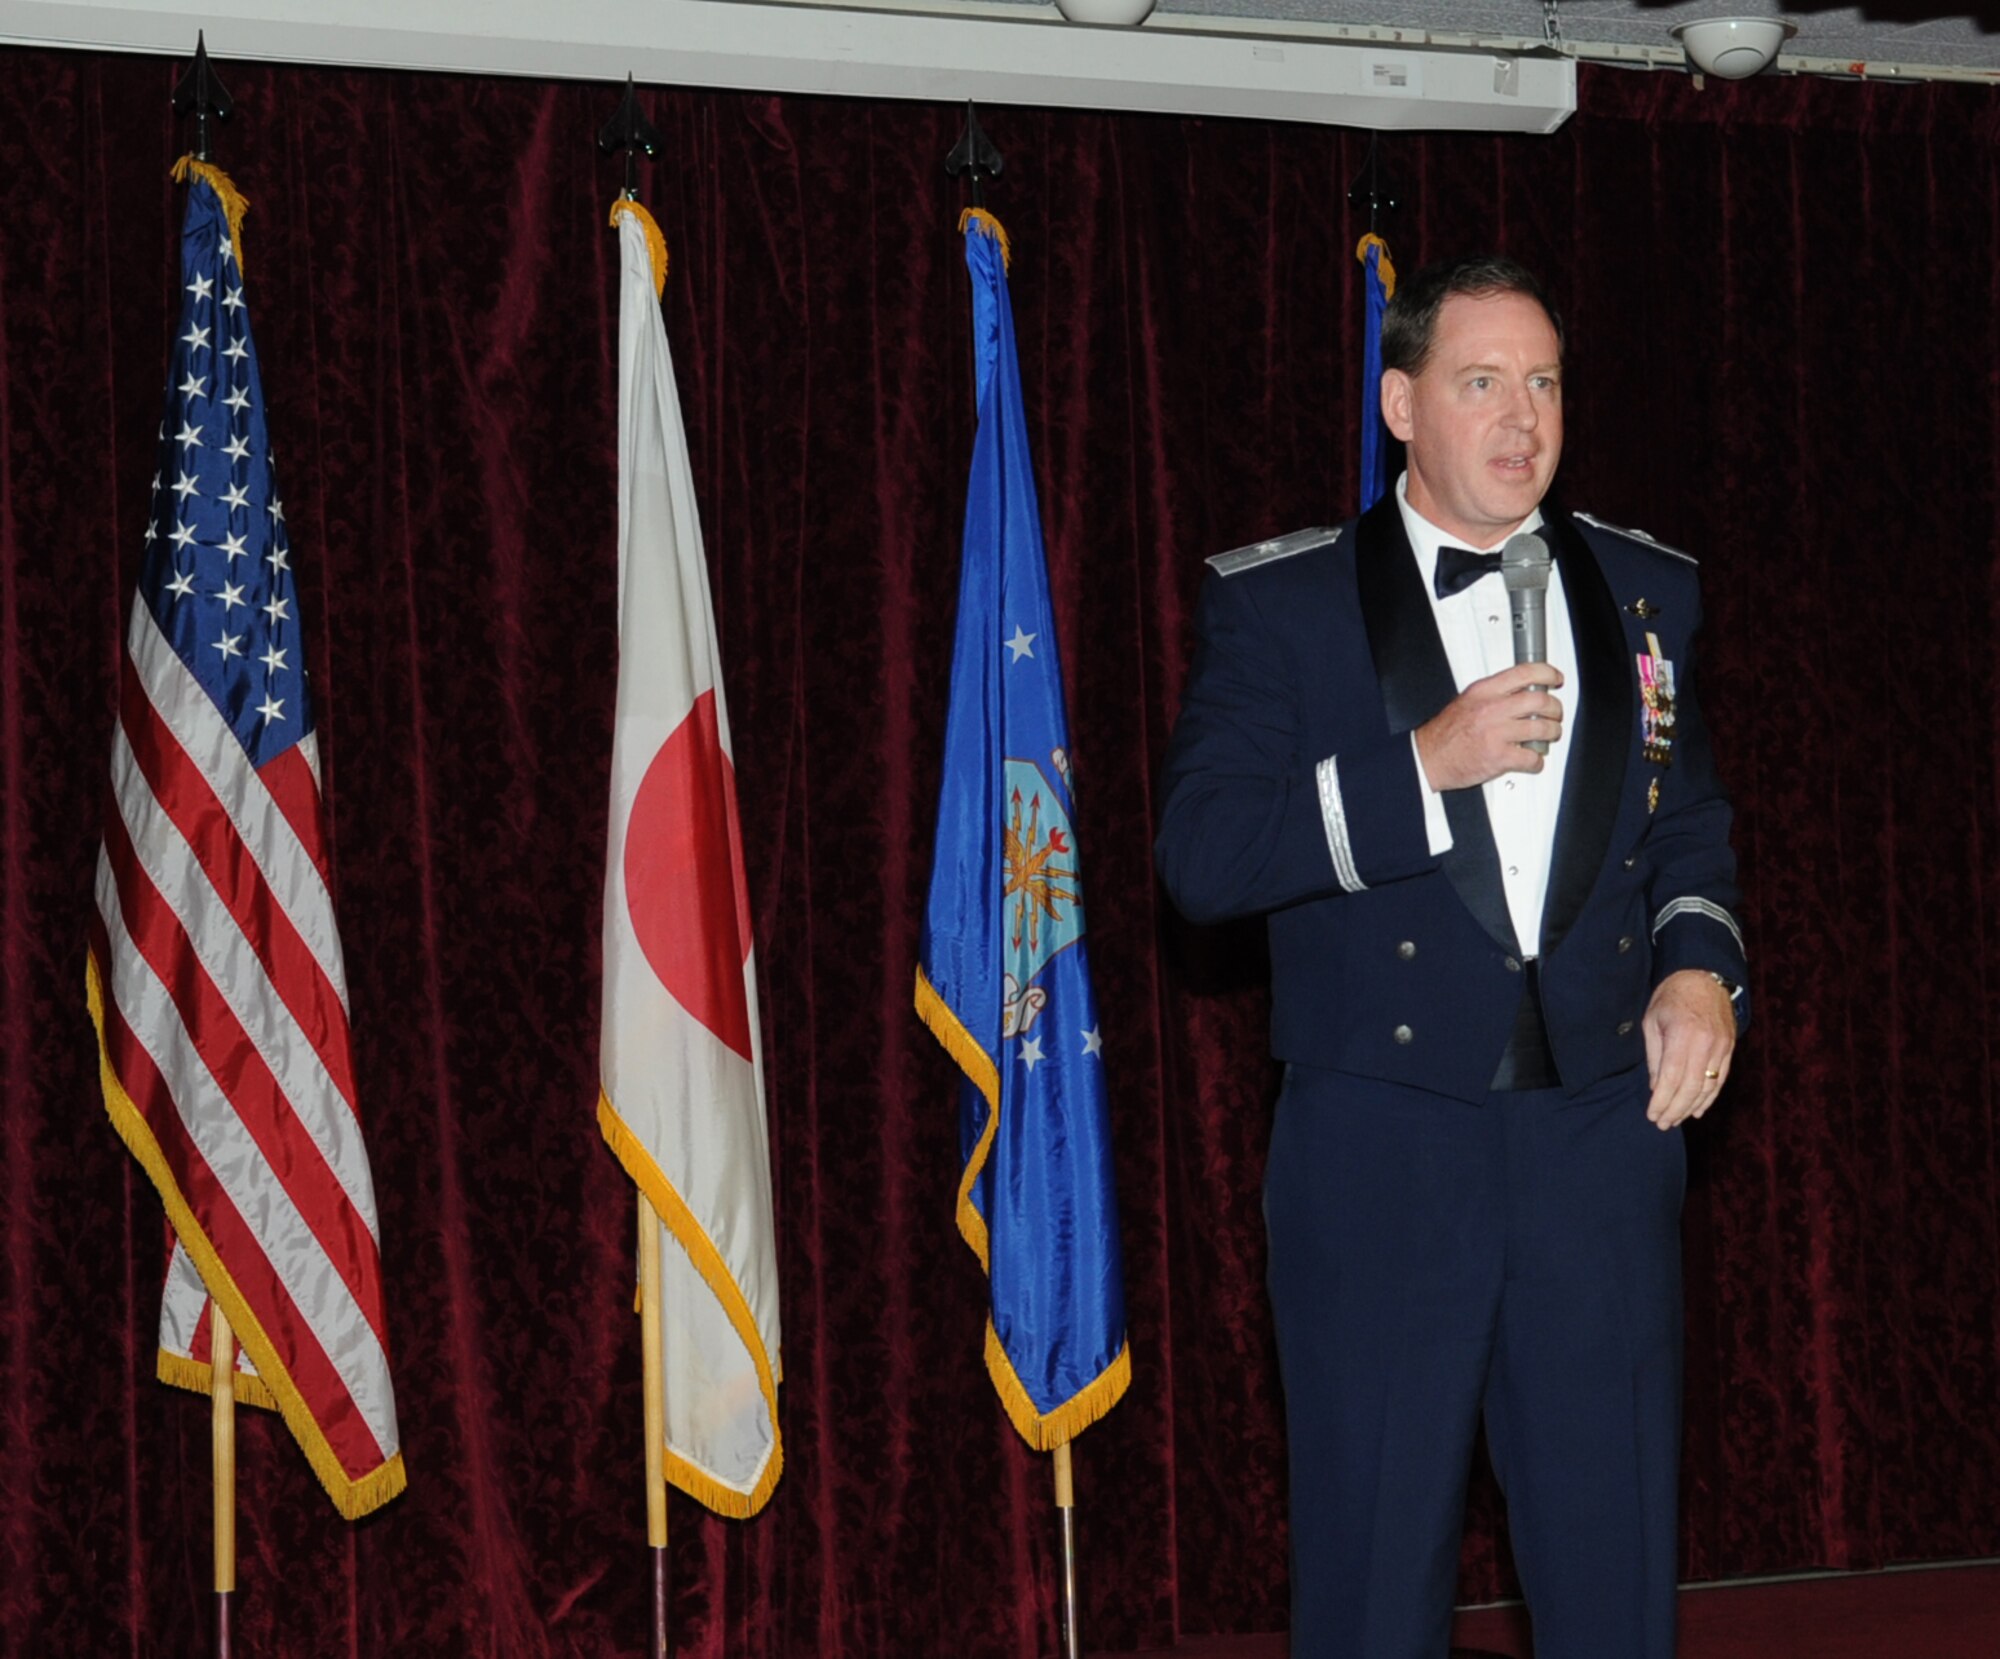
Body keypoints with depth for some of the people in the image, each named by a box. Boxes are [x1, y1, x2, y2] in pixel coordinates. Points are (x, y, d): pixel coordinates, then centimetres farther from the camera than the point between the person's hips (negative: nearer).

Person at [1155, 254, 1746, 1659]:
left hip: (1605, 1136, 3)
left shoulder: (1647, 591, 12)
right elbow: (1199, 856, -8)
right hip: (1381, 1156, -3)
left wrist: (1701, 960, 1)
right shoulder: (1278, 604, 1)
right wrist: (1424, 767, -16)